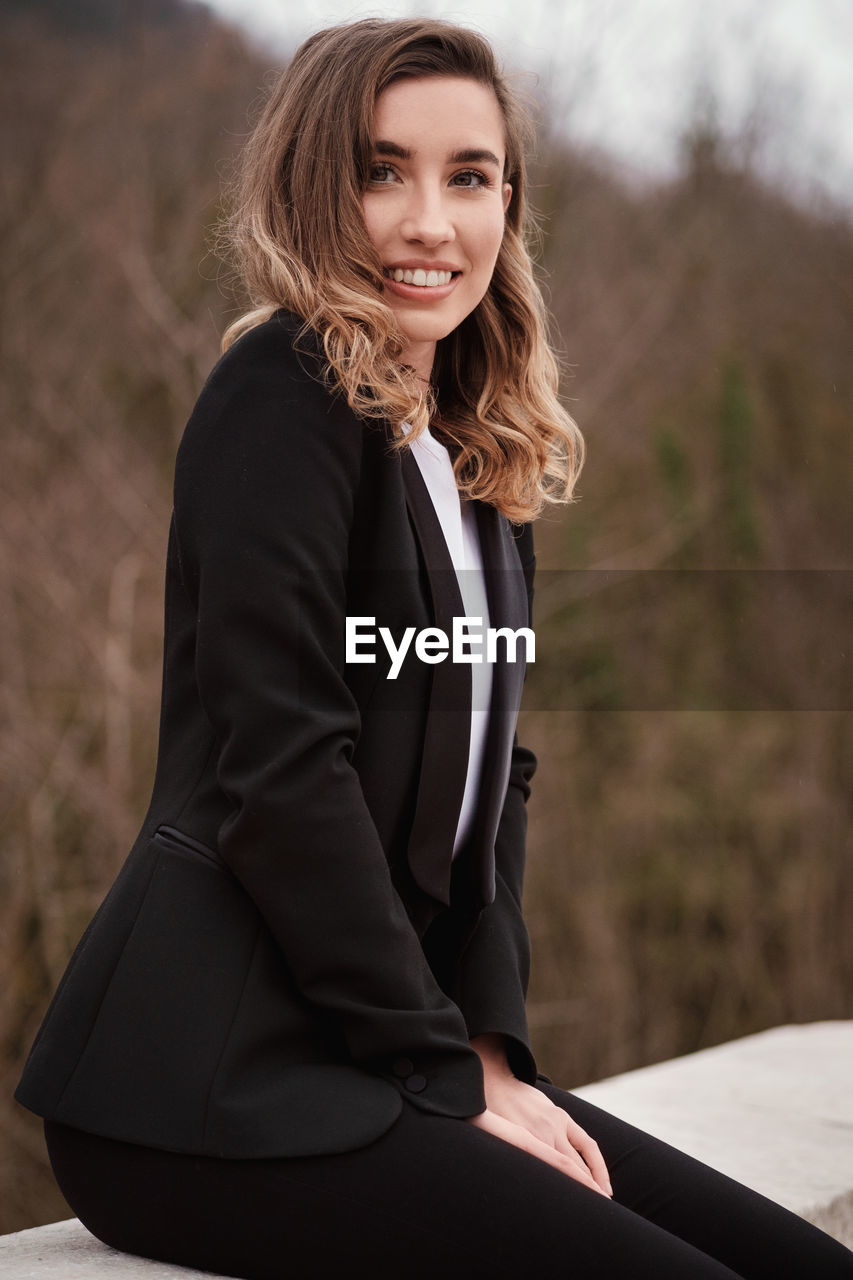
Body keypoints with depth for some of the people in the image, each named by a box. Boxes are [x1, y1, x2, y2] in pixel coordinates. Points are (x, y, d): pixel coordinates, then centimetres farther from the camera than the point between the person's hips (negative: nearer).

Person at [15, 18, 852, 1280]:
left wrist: (491, 1047, 2)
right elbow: (277, 768, -17)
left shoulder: (483, 460, 16)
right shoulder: (284, 392, -9)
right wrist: (446, 1074, -12)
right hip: (211, 1084, -8)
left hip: (355, 1057, 8)